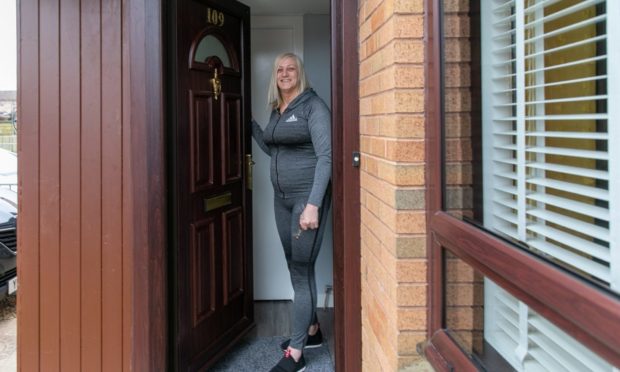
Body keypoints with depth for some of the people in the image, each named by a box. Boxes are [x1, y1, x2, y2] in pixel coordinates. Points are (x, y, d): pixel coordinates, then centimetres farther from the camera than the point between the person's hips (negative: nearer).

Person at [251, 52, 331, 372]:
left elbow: (325, 157, -17)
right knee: (296, 266, 14)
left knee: (302, 269, -6)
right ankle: (311, 330, 30)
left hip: (307, 195, -8)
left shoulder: (313, 106, -9)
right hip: (282, 196, 8)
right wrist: (250, 125, 15)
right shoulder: (276, 110, 13)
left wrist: (313, 204, -25)